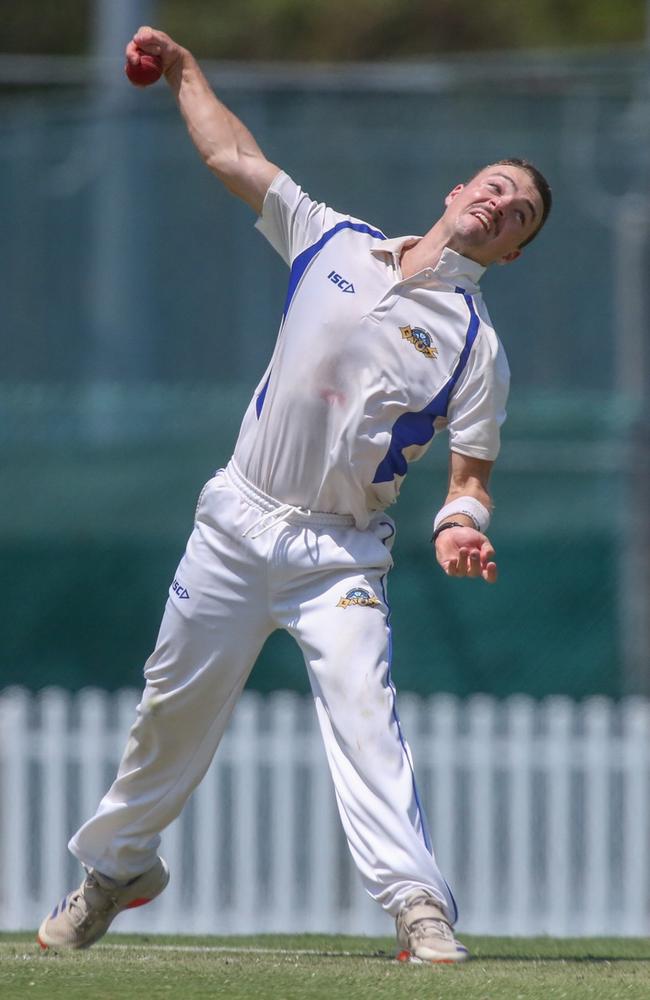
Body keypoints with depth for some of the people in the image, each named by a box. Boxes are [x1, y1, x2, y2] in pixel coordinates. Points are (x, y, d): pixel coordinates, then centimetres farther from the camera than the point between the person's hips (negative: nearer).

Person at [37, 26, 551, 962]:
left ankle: (420, 905, -27)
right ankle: (117, 867, 31)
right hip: (237, 523, 3)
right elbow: (231, 154, 13)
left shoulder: (475, 344, -5)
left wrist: (459, 526, -26)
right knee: (175, 704, 12)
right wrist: (182, 66, 13)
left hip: (340, 554, -3)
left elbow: (472, 472, -5)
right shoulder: (331, 240, 4)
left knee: (362, 708, -22)